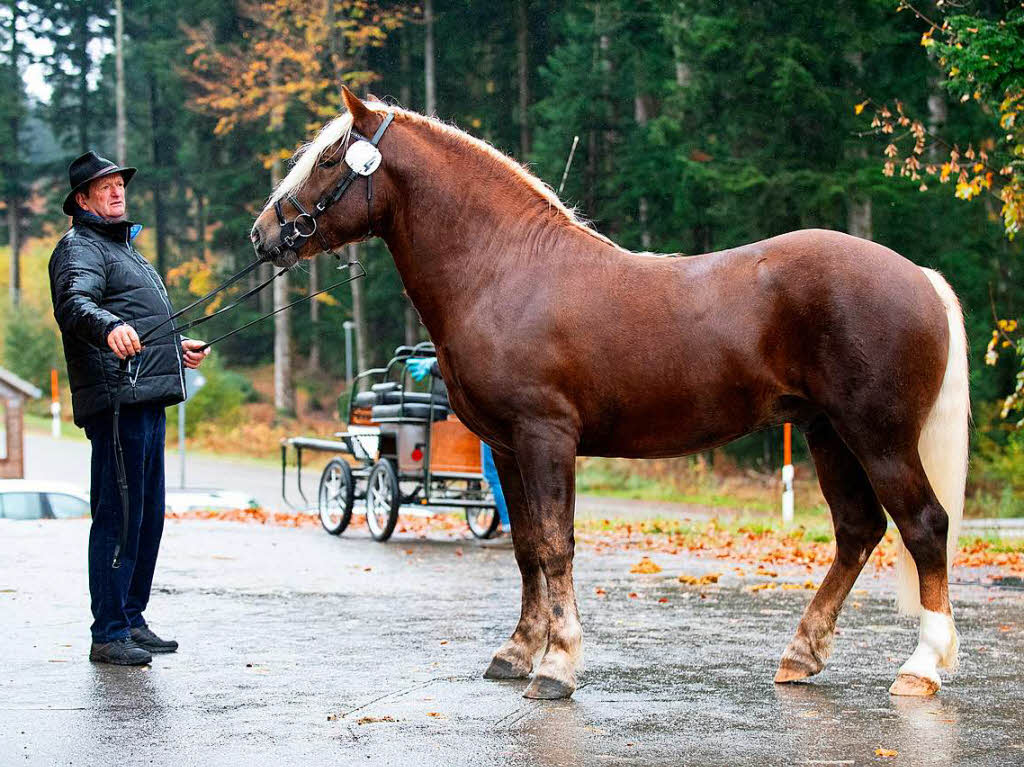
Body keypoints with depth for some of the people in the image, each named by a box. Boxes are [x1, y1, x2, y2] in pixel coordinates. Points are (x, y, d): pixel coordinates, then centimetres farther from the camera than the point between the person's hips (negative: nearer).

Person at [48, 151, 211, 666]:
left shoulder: (123, 248, 26)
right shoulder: (79, 247, -6)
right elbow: (76, 304, -27)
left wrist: (177, 348, 40)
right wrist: (111, 328, -45)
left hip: (149, 400, 10)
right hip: (117, 400, -10)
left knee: (149, 516, 14)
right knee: (118, 516, -10)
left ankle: (132, 619, 22)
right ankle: (108, 634, -8)